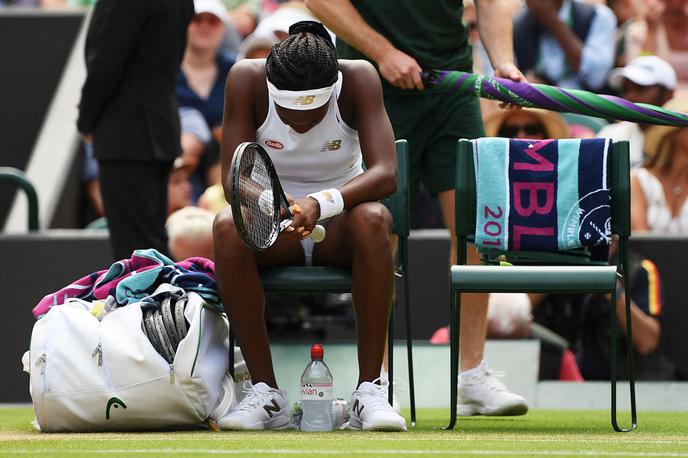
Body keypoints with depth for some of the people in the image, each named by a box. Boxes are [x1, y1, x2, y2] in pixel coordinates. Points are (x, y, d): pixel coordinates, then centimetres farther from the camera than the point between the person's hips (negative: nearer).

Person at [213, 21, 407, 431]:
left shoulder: (358, 78, -18)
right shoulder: (247, 79, -16)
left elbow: (386, 173, -27)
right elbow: (233, 177, -17)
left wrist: (321, 204, -44)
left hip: (339, 222, -1)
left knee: (372, 219, -36)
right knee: (228, 227, -33)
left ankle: (370, 391, -32)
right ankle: (266, 393, -27)